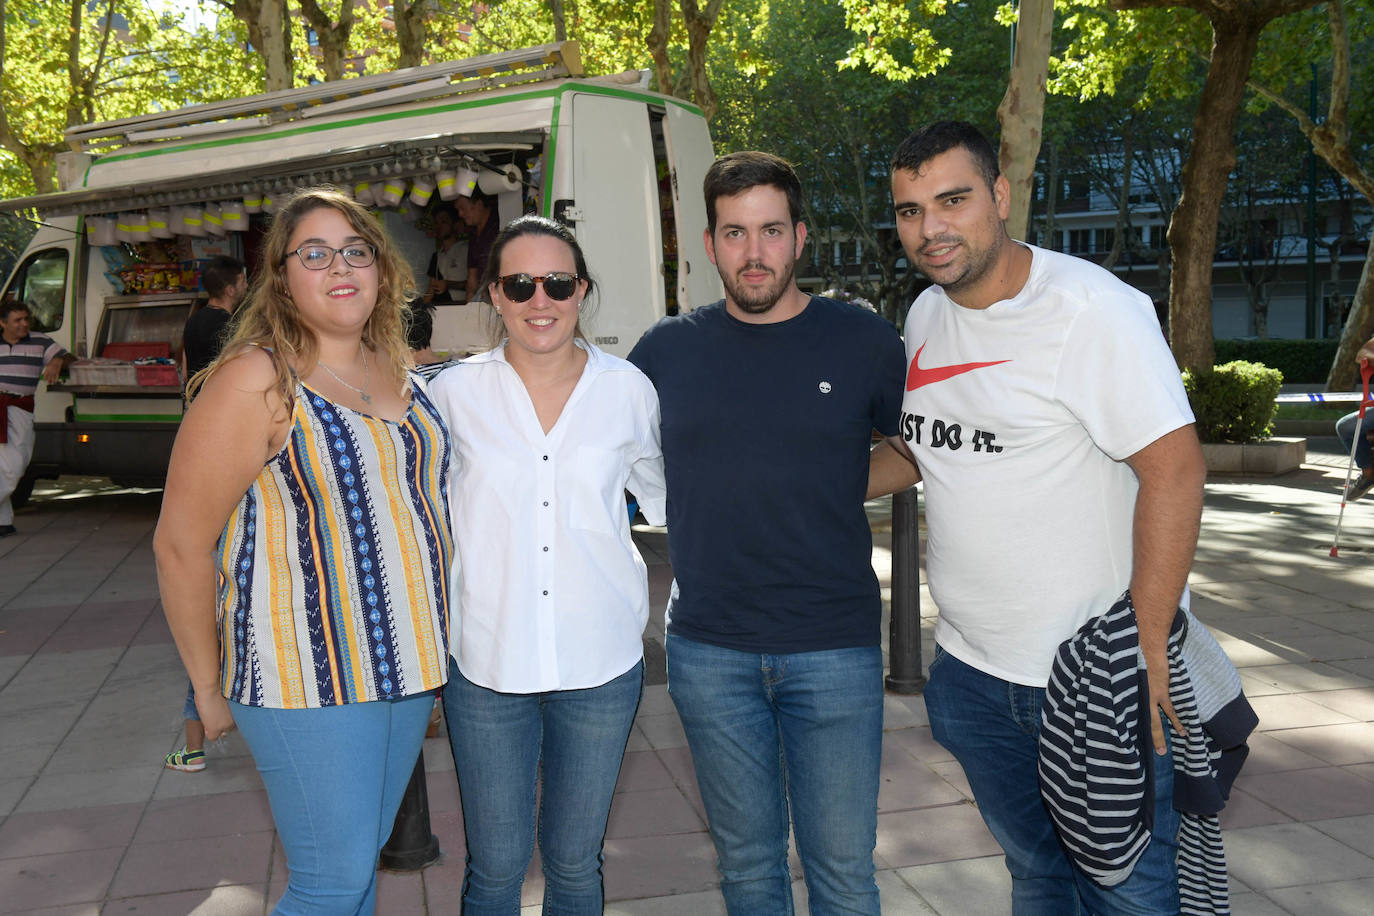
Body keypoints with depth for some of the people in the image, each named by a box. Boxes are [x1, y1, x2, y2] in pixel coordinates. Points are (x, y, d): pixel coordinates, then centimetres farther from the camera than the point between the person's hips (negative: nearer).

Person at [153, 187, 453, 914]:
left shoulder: (397, 373, 7)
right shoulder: (257, 381, -13)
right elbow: (180, 545, -11)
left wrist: (427, 647, 14)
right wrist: (210, 689, -5)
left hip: (407, 663, 6)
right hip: (309, 675, -6)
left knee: (365, 855, 18)